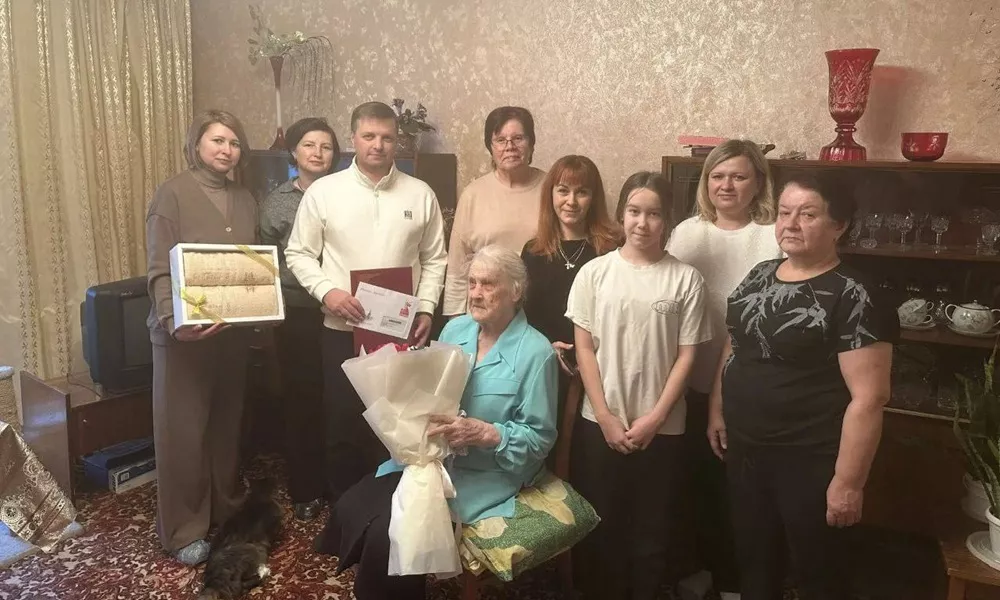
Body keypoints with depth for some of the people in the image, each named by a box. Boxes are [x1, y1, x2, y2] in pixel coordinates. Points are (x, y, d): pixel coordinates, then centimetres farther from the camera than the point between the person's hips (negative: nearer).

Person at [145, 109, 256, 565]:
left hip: (234, 330, 5)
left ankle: (228, 511, 30)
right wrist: (173, 320, -27)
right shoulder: (173, 193, -6)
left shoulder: (245, 201, 11)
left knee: (228, 424, 14)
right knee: (183, 430, 3)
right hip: (184, 332, -5)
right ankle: (183, 529, 16)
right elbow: (160, 269, -12)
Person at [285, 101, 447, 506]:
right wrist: (327, 291, -15)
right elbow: (299, 254, 1)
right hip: (342, 331, -1)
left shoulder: (421, 194, 3)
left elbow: (434, 259, 6)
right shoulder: (323, 191, 0)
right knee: (342, 425, 9)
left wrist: (426, 309, -4)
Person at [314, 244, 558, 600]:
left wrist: (482, 433, -25)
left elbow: (540, 438, -13)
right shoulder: (455, 329, 6)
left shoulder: (536, 353, -13)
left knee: (388, 532, -20)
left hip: (484, 475, -6)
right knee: (352, 509, -11)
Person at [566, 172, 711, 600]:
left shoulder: (686, 279, -3)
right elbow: (584, 349, -2)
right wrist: (606, 418, -7)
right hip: (599, 424, 1)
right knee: (599, 529, 12)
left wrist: (654, 419, -8)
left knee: (652, 532, 12)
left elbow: (686, 355, -2)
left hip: (662, 428, 0)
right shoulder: (595, 272, -2)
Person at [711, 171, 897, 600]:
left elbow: (869, 398, -19)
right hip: (745, 448, 6)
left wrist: (848, 481, -19)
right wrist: (717, 410, 14)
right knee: (753, 562, 21)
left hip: (809, 460, -6)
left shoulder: (853, 297, -17)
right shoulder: (759, 276, 4)